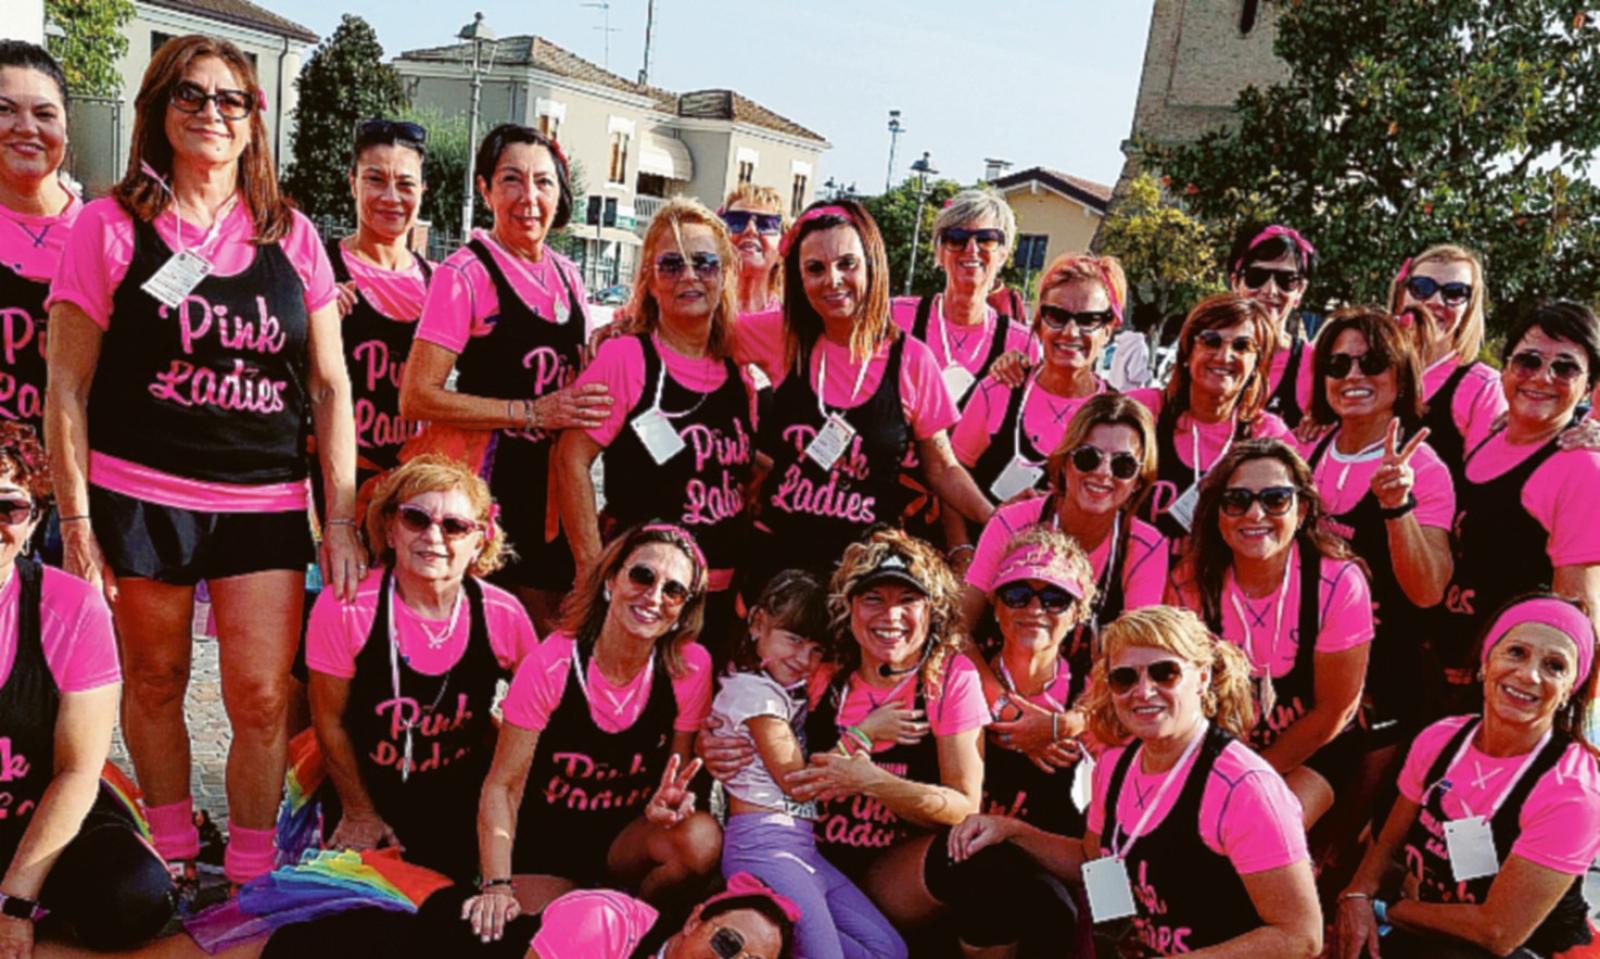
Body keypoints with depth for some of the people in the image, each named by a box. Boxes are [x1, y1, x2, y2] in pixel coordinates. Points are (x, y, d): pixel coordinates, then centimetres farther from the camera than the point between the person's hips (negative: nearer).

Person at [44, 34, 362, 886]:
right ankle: (172, 855, 30)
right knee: (154, 681, 11)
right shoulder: (110, 226, 0)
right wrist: (76, 522, -5)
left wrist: (342, 518, 1)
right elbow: (67, 388, 0)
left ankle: (250, 873, 17)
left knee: (262, 696, -1)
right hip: (140, 495, -1)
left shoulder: (292, 235, 7)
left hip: (266, 502, 1)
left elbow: (330, 385, 7)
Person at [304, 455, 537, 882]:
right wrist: (360, 814, -1)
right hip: (370, 789, -1)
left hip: (460, 798, 1)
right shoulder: (345, 608, -23)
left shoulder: (503, 616, -18)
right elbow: (330, 723, -9)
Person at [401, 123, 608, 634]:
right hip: (489, 483, -6)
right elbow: (417, 398, -17)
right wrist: (532, 413, -20)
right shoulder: (465, 273, -9)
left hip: (553, 487, 7)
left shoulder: (567, 275, 11)